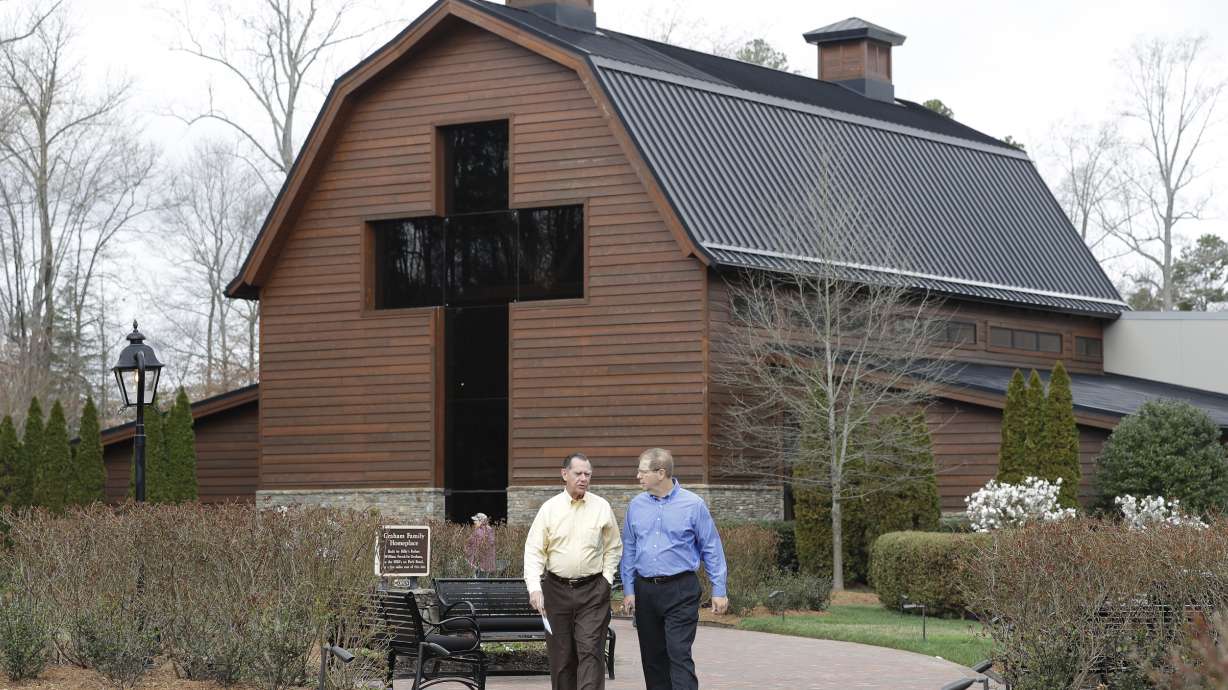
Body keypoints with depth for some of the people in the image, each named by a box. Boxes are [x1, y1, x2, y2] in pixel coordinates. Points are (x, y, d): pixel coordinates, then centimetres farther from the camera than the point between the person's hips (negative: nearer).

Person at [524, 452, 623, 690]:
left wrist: (607, 579, 2)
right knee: (560, 655, 5)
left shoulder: (601, 507, 3)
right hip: (557, 588, 1)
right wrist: (534, 587, -13)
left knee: (591, 652, -10)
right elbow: (534, 550, -2)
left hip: (592, 591, -1)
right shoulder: (550, 508, 1)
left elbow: (613, 547, 13)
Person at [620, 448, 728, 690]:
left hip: (681, 590, -5)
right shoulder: (636, 506, 7)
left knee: (679, 654, -13)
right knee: (652, 658, 9)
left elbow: (712, 549, 0)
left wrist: (719, 591, -3)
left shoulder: (693, 505, -4)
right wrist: (628, 590, 7)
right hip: (645, 590, 5)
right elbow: (629, 550, 12)